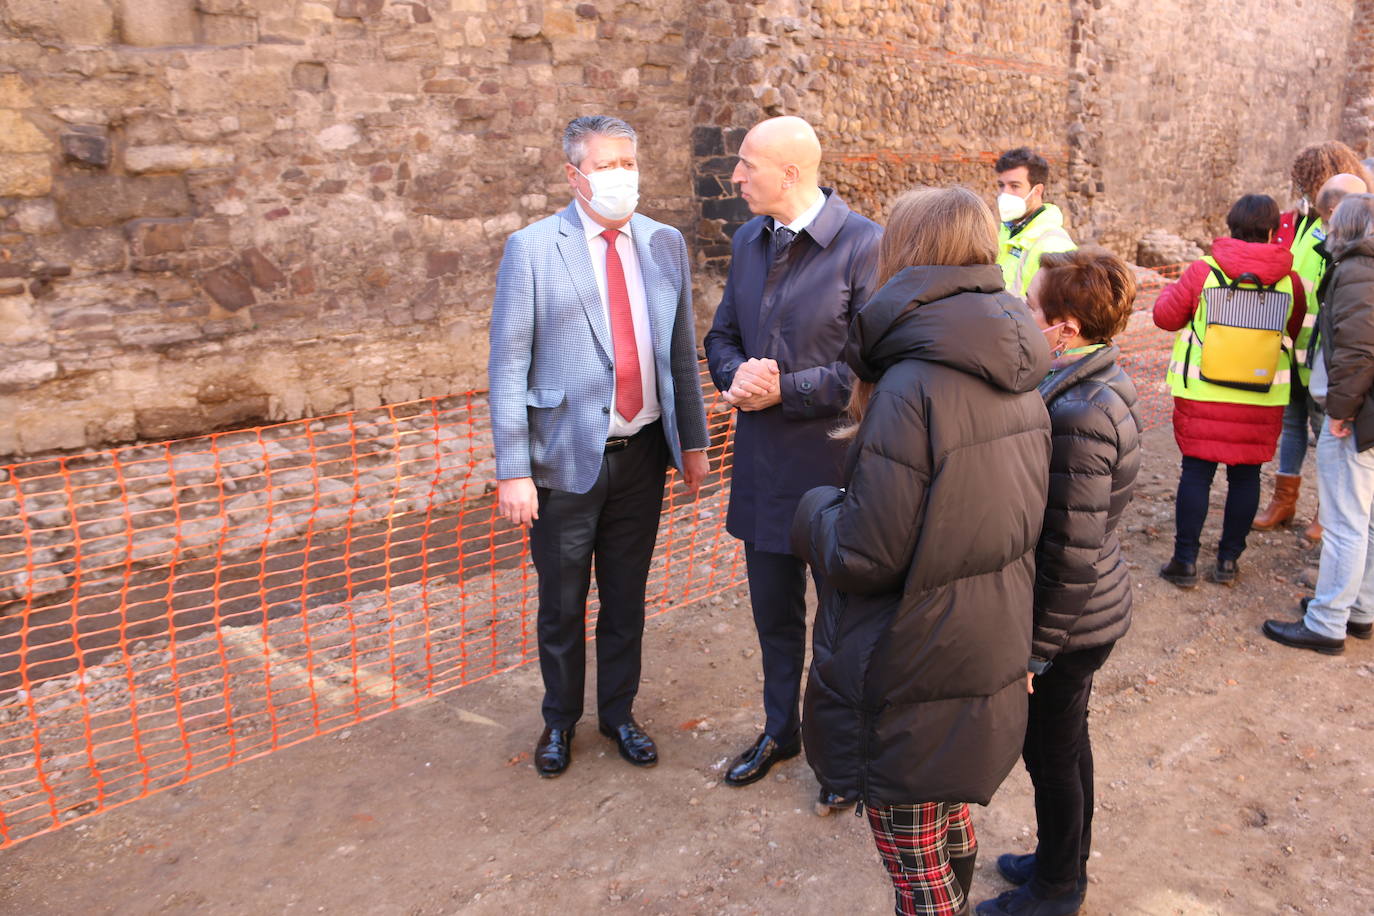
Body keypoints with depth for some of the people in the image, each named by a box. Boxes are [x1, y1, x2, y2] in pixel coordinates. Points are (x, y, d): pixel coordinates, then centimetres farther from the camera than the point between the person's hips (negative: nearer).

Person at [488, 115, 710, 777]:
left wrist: (693, 439, 8)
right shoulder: (532, 249, -9)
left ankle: (619, 712, 38)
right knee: (561, 604, 14)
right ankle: (560, 720, 37)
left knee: (626, 598, 17)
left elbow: (682, 350, 8)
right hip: (566, 457, -3)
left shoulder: (665, 244, 3)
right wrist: (513, 471, -14)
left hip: (643, 454, 3)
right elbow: (508, 368, -10)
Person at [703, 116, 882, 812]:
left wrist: (784, 389, -22)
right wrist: (735, 377, -9)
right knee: (773, 611, 20)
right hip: (763, 465, 6)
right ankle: (780, 730, 43)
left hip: (834, 467, -6)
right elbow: (722, 334, 13)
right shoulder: (748, 240, 7)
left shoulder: (865, 245, -15)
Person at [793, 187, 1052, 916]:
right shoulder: (1017, 380, 0)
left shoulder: (912, 389, -26)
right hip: (991, 658, 8)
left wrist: (814, 508, -4)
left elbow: (862, 557, -24)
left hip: (912, 685, -8)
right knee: (952, 836, 28)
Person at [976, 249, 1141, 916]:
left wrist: (1032, 650, -17)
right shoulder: (1098, 381, 0)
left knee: (1051, 754, 12)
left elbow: (1071, 558, -26)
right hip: (1091, 612, 9)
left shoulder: (1077, 416, -30)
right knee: (1066, 742, 25)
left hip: (1068, 624, -9)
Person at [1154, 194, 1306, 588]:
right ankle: (1228, 559, 19)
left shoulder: (1203, 271, -10)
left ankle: (1185, 561, 9)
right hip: (1264, 400, 1)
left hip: (1203, 395, -1)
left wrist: (1174, 289, 18)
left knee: (1196, 472, 5)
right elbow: (1294, 334, 10)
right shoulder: (1290, 281, -3)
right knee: (1246, 474, 11)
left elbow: (1166, 316, 1)